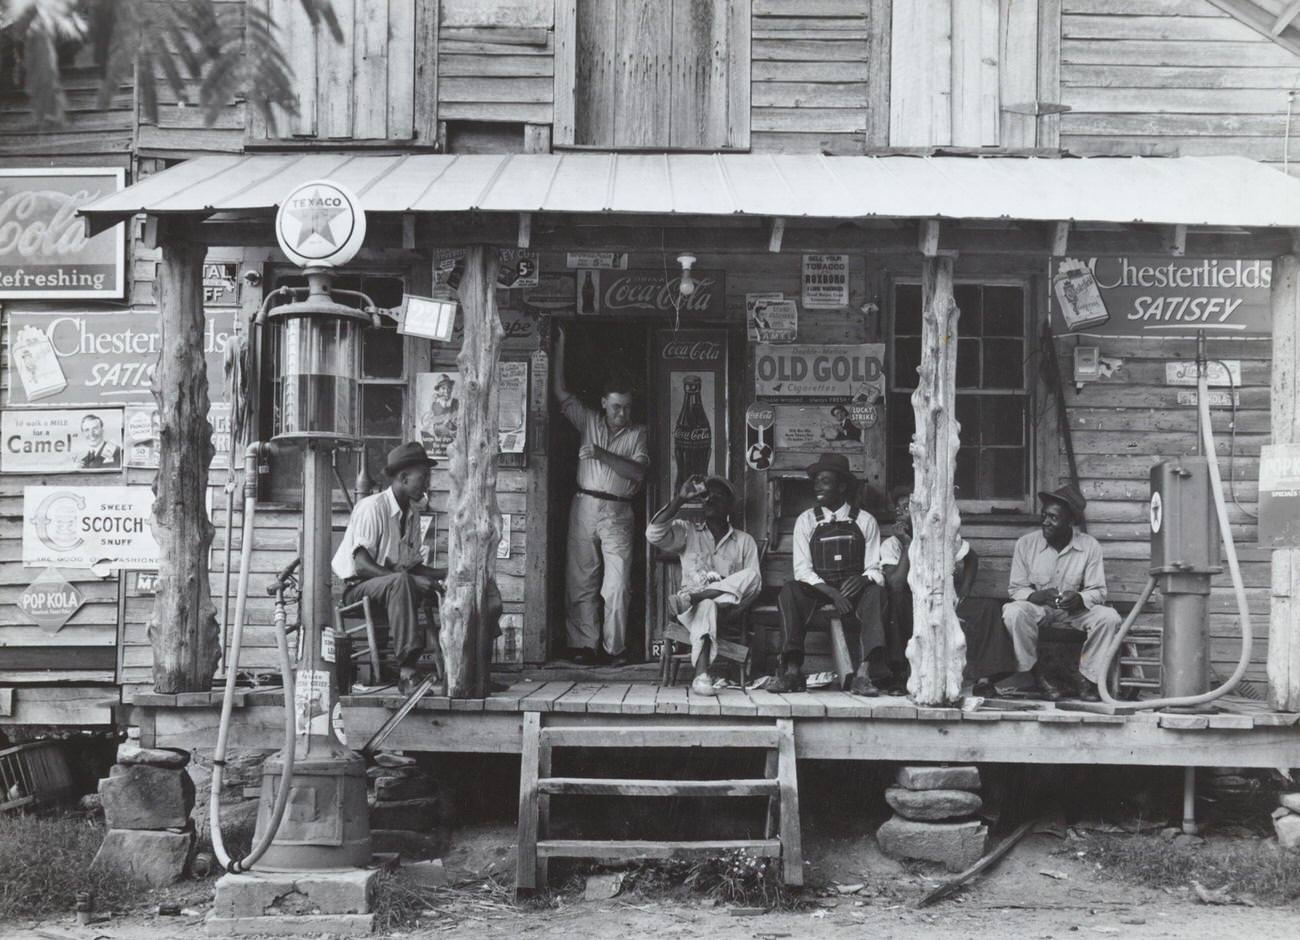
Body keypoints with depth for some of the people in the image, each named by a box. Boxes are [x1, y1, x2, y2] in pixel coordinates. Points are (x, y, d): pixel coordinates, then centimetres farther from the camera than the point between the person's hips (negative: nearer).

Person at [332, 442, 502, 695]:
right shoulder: (372, 507, -15)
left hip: (397, 583, 8)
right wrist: (407, 577, -31)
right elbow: (362, 566, -22)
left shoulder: (412, 513, 10)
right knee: (400, 582, -39)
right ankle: (406, 671, -44)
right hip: (359, 587, -8)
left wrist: (451, 573, -6)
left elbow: (413, 566, 10)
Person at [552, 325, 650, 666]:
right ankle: (583, 645, 4)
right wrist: (559, 346, 3)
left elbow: (638, 472, -6)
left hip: (618, 513, -1)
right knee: (581, 581, 0)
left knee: (617, 584, -7)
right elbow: (560, 392, 6)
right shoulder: (589, 421, 11)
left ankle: (615, 647, -2)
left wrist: (602, 454, -13)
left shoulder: (637, 433, 7)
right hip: (585, 507, 1)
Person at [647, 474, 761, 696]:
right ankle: (701, 674, -54)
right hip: (693, 610, -1)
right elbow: (654, 534, -5)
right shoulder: (686, 532, 16)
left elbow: (754, 582, 5)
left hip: (728, 608, 1)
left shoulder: (744, 541, 17)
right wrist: (680, 499, -9)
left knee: (751, 576, -28)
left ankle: (689, 598, -35)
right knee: (707, 606, -40)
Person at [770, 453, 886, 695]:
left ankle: (863, 674, -42)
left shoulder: (865, 521, 7)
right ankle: (792, 671, -36)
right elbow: (802, 569, 0)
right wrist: (831, 592, -17)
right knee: (790, 591, -29)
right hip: (816, 591, 1)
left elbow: (875, 570, 4)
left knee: (874, 593, -33)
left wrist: (864, 579, -22)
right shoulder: (806, 520, 8)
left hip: (854, 592, -1)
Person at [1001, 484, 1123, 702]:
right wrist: (1036, 596, -28)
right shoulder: (1026, 543, -7)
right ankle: (1037, 676, -18)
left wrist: (1080, 599, -30)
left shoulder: (1090, 546, -6)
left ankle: (1090, 680, -12)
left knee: (1109, 617, -27)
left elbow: (1098, 591, -6)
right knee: (1013, 612, -34)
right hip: (1037, 608, -1)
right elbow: (1017, 589, -5)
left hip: (1075, 610, 1)